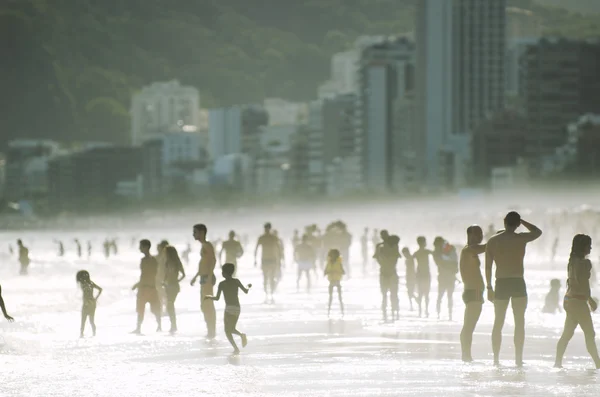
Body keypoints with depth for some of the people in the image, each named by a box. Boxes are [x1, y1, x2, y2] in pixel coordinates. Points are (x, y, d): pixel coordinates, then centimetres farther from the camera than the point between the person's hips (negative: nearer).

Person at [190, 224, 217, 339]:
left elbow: (213, 260, -23)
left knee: (208, 305, -9)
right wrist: (196, 276, 29)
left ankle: (212, 332, -7)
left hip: (207, 278, -10)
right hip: (204, 278, 10)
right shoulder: (204, 246, 18)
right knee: (204, 306, 12)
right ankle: (211, 331, 16)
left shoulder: (207, 245, -11)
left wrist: (209, 276, -30)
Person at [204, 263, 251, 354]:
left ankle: (236, 348, -15)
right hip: (237, 308, 5)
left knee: (227, 331, 1)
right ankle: (242, 335, -11)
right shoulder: (236, 281, 5)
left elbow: (217, 298, -6)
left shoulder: (222, 284, -4)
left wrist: (209, 297, 12)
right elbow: (246, 291, 8)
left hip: (229, 308, -5)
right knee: (231, 329, 20)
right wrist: (249, 287, 30)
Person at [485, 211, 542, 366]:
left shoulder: (492, 241, 2)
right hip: (518, 284, -2)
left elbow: (488, 266, 2)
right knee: (519, 322, 5)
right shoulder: (521, 238, -4)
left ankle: (496, 359, 8)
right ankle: (518, 358, 0)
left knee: (498, 323, 9)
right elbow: (538, 232, 17)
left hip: (501, 284, 2)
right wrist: (522, 221, 18)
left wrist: (489, 287, 8)